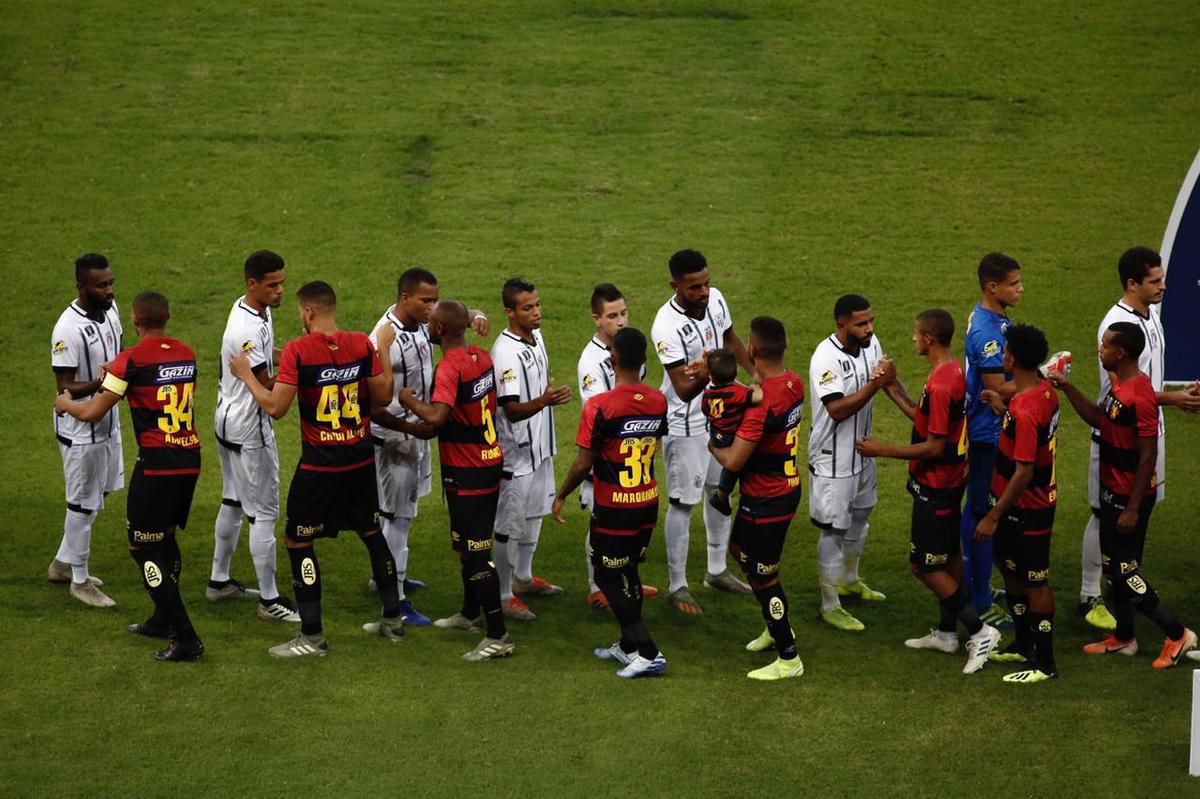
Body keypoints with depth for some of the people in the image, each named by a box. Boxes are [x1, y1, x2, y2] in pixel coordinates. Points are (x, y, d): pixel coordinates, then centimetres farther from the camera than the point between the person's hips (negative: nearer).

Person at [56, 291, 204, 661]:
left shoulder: (131, 360, -12)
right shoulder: (187, 354, 8)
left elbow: (92, 413, -9)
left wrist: (66, 403, 12)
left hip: (157, 464, -7)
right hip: (190, 460, 7)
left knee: (144, 548, 1)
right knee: (165, 538, 23)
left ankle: (184, 637, -6)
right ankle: (164, 619, 34)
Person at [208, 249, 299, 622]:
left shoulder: (250, 308, 3)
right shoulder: (248, 330, -28)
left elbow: (268, 355, 17)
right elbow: (268, 387, -23)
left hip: (229, 421, 11)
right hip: (250, 429, -11)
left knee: (233, 501, 21)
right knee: (264, 511, -3)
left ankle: (219, 581, 33)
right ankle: (269, 599, 4)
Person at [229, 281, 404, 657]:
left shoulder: (298, 350, -15)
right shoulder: (362, 344, -3)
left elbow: (276, 407, -15)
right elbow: (383, 396, 5)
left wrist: (247, 376, 0)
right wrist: (384, 348, 15)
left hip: (319, 463, -5)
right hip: (361, 459, 5)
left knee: (298, 541, 6)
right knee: (372, 533, 22)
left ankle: (312, 636, 4)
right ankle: (393, 619, 29)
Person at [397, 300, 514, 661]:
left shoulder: (450, 367, -21)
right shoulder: (482, 358, 6)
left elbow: (436, 417, -35)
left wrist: (410, 401, -16)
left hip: (466, 474, -9)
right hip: (491, 461, 9)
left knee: (474, 552, -6)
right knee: (470, 544, 24)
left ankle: (498, 636, -5)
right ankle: (471, 614, 39)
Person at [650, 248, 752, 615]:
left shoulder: (715, 299, -9)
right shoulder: (667, 326, -31)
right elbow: (684, 390, -31)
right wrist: (706, 374, -51)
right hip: (685, 425, -8)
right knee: (683, 504, 1)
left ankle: (717, 570, 36)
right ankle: (677, 586, 14)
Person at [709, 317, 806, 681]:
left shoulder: (762, 402, -30)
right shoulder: (794, 383, -4)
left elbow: (733, 461, -28)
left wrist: (713, 446, -8)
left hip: (766, 501, -9)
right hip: (789, 486, 9)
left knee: (763, 576, 6)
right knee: (739, 546, 29)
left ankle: (789, 658, 18)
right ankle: (777, 627, 41)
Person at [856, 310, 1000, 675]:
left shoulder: (939, 386, -27)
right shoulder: (954, 373, 4)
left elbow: (933, 447, -26)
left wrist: (881, 451, -20)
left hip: (935, 486, -10)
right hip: (951, 479, 10)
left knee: (923, 565, -2)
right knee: (949, 556, 19)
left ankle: (980, 631, -1)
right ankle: (946, 632, 31)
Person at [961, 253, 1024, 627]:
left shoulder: (996, 319, 7)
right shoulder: (987, 331, -24)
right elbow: (998, 389, -25)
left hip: (985, 431, 10)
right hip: (988, 435, -10)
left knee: (977, 509, 19)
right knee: (985, 514, -2)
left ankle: (973, 585, 32)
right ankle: (981, 604, 5)